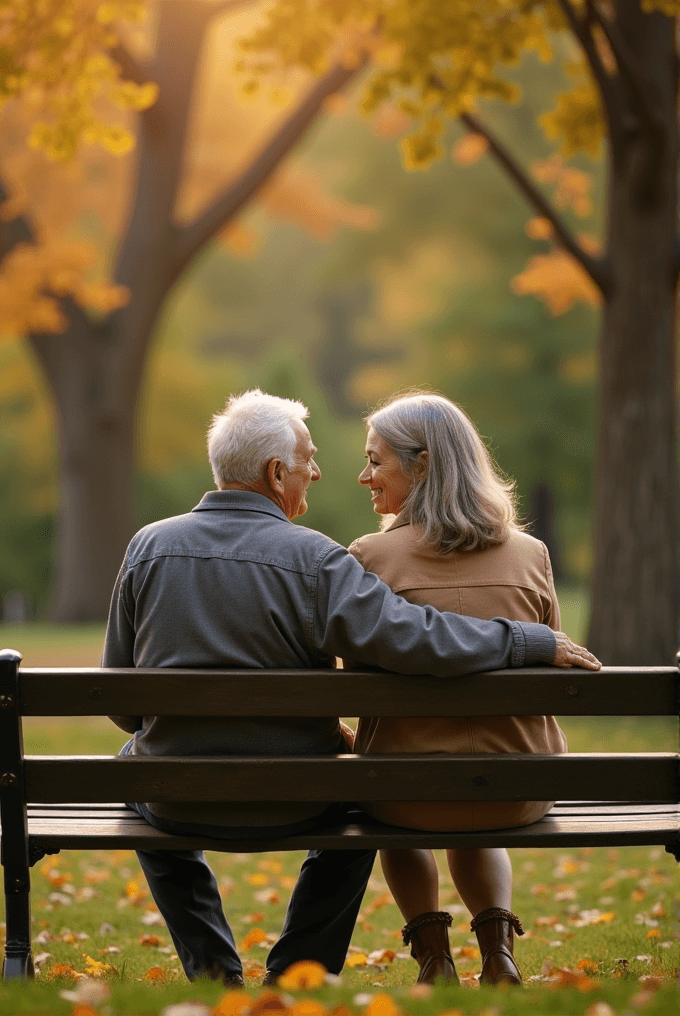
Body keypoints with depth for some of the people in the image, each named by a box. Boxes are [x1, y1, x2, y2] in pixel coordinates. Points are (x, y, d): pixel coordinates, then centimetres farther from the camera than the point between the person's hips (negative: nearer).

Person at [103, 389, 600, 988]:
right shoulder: (312, 561, -16)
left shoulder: (149, 546, -4)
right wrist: (538, 643, -10)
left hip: (176, 804, 2)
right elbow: (417, 640, -23)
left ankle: (213, 969, 32)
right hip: (289, 809, -2)